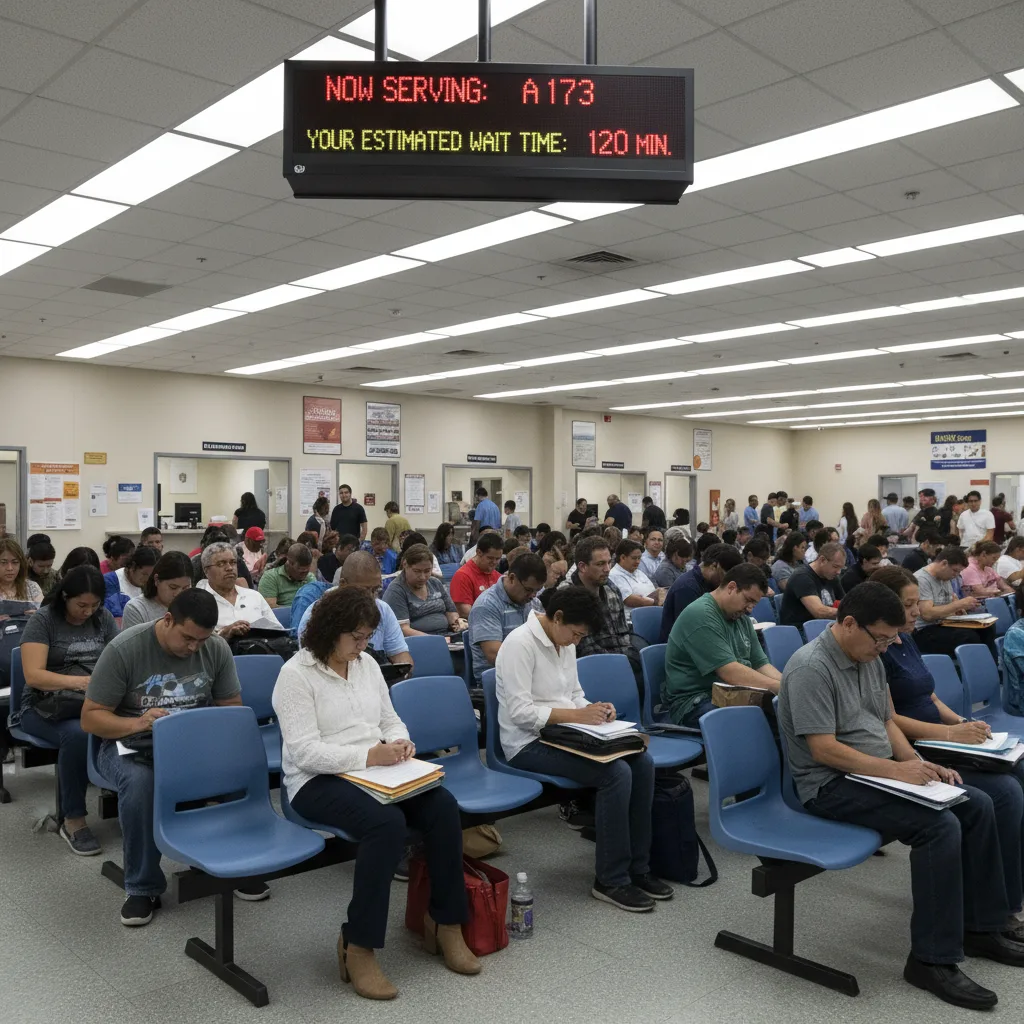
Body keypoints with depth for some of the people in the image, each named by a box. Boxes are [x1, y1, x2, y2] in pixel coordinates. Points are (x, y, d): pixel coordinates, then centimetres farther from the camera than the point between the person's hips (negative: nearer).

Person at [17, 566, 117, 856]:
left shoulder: (103, 618, 9)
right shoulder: (42, 620, -5)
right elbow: (33, 675, -14)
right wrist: (79, 681, -28)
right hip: (46, 705, -3)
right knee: (77, 734, -38)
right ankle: (73, 820, -21)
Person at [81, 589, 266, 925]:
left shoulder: (217, 648, -6)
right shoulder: (124, 649, -16)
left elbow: (233, 710, 3)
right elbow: (90, 718, -12)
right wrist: (137, 723, -31)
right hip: (131, 743, -2)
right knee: (140, 781, -37)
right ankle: (142, 887, -15)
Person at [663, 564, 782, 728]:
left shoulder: (741, 617, 14)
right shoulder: (700, 615, -16)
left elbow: (762, 665, 13)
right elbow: (731, 673, -22)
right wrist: (782, 688, -20)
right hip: (694, 702, -9)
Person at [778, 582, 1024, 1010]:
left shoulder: (870, 658, 8)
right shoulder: (811, 667, -21)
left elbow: (886, 721, 16)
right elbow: (823, 749, -24)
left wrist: (918, 763, 0)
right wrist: (896, 770, -21)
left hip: (878, 772, 10)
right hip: (831, 784, -10)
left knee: (977, 805, 4)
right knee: (940, 826, -24)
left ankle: (980, 927, 16)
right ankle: (932, 960, -14)